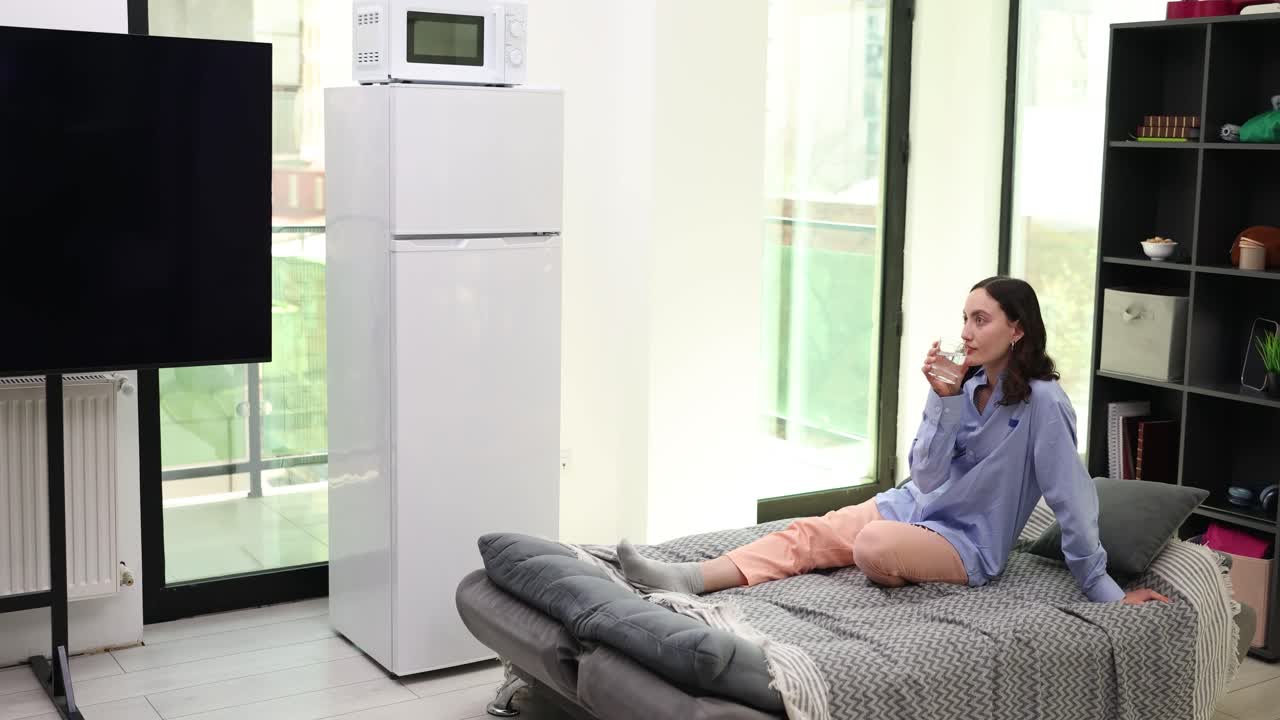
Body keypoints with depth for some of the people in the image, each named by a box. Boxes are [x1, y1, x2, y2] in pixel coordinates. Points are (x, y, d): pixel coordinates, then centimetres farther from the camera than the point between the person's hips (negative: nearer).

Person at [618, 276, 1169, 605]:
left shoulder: (1040, 402, -18)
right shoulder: (968, 382, 1)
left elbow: (1073, 500, -15)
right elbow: (926, 476, -5)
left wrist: (1104, 590, -11)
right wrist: (943, 399, -18)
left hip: (969, 541, -6)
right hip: (914, 504, 6)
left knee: (873, 546, -36)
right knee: (806, 535, -17)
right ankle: (685, 580, -30)